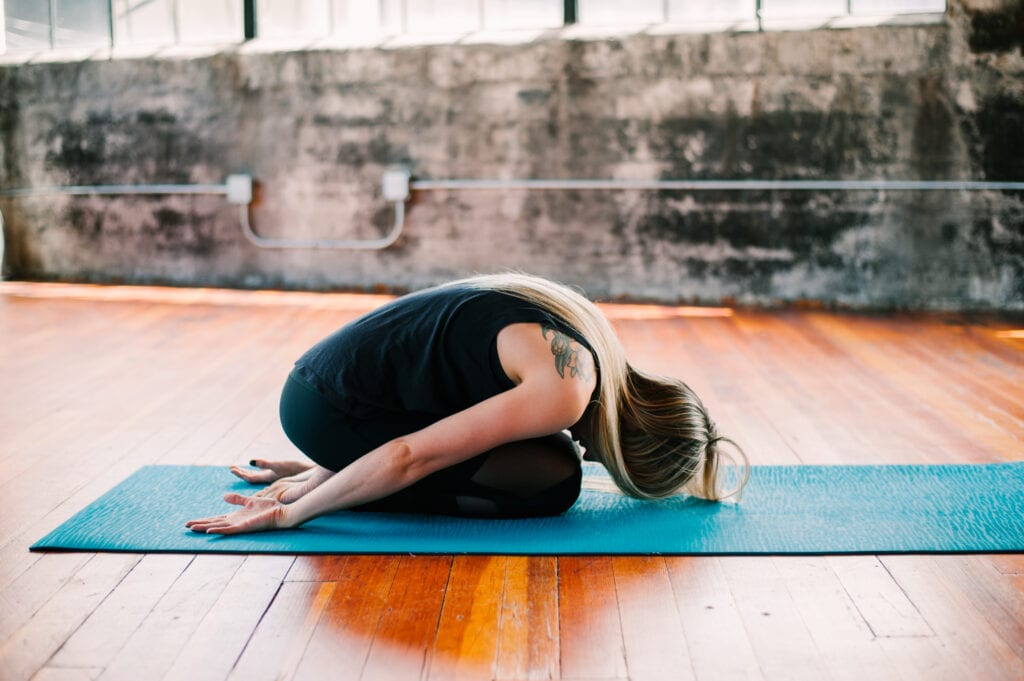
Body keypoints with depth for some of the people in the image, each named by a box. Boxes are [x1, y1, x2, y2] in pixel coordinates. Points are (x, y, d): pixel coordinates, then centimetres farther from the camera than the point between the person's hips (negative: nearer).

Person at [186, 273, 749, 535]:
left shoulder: (580, 331, 8)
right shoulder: (568, 391, -21)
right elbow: (414, 456, -20)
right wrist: (288, 515, -11)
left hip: (325, 382, 9)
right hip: (329, 413, -9)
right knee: (551, 481, -11)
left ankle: (330, 473, 13)